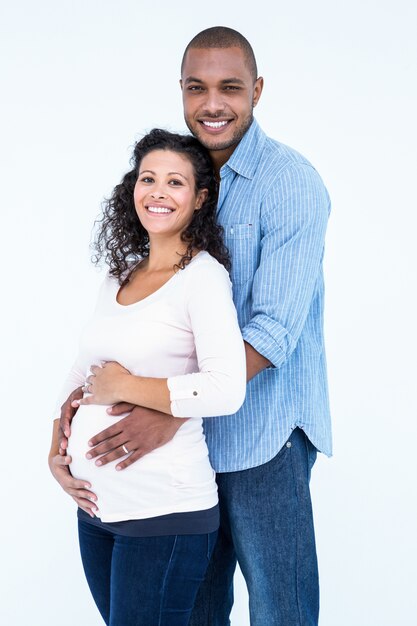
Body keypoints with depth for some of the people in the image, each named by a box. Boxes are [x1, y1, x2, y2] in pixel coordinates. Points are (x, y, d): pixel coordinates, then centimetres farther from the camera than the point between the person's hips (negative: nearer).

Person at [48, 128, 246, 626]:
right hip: (94, 504, 7)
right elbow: (82, 370, 20)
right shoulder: (120, 277, 11)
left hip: (164, 511, -7)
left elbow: (226, 390, -24)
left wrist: (123, 386, -16)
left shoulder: (203, 277, -11)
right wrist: (56, 450, 6)